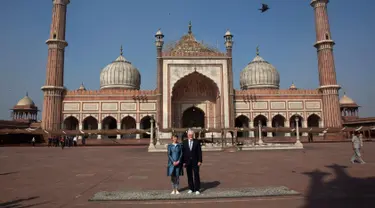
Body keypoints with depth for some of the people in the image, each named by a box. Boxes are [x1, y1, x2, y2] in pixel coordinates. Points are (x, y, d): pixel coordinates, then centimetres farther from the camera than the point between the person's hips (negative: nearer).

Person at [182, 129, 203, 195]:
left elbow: (199, 152, 0)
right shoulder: (184, 142, 4)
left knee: (196, 175, -1)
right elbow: (183, 153, 3)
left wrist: (200, 161, -7)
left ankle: (197, 189, 6)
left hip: (195, 161, -1)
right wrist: (183, 162, -2)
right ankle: (191, 188, 18)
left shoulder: (197, 142, 1)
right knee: (189, 176, 7)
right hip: (188, 161, 1)